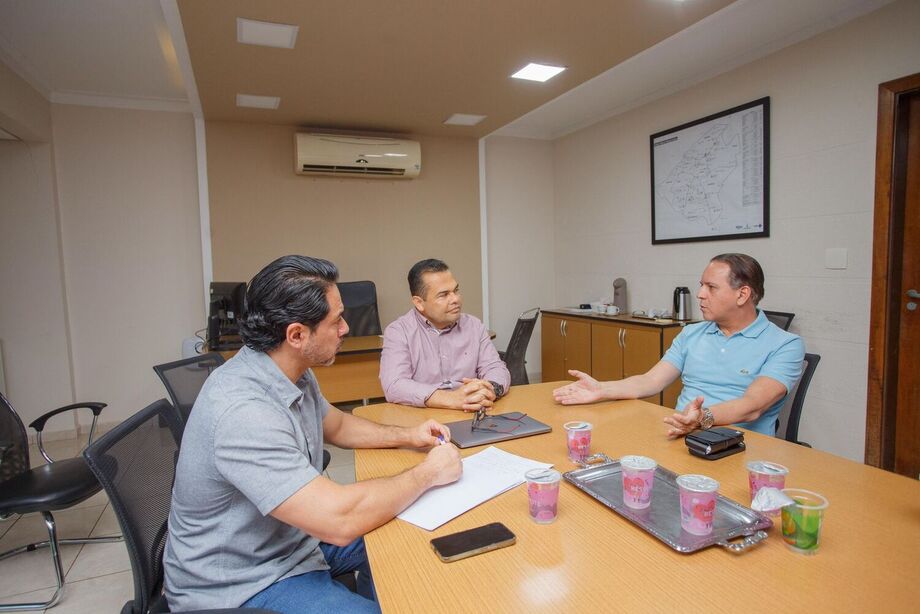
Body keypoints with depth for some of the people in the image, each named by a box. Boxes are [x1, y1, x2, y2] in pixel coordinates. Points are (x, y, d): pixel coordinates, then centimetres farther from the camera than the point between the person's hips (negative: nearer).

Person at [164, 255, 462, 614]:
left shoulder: (292, 371, -5)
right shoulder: (243, 411, -33)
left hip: (294, 538, 8)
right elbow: (340, 520, -35)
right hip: (239, 585, -8)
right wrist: (428, 473, -21)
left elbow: (336, 425, 14)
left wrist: (406, 436, 0)